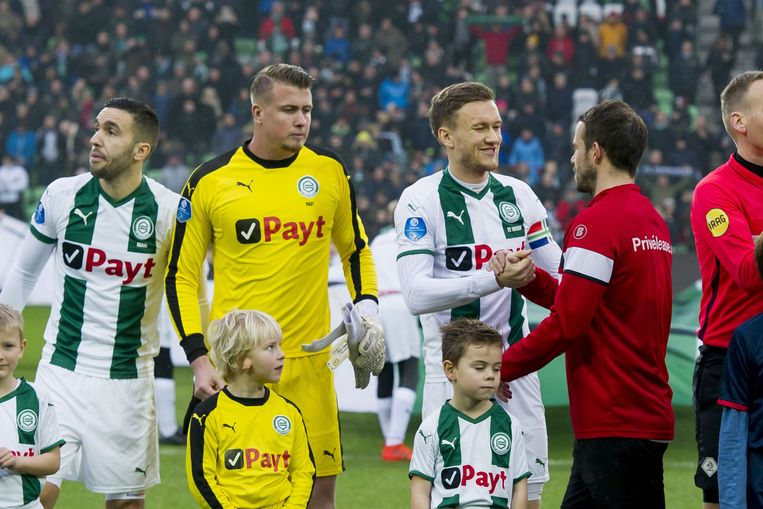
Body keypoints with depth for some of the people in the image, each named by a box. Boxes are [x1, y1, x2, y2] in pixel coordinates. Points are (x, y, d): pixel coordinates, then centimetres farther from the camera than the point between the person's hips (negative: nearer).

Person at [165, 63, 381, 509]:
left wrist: (367, 312, 3)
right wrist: (199, 358, -5)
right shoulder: (211, 181, -2)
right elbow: (180, 275, 3)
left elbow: (355, 250, 20)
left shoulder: (329, 171, 6)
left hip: (309, 361, 2)